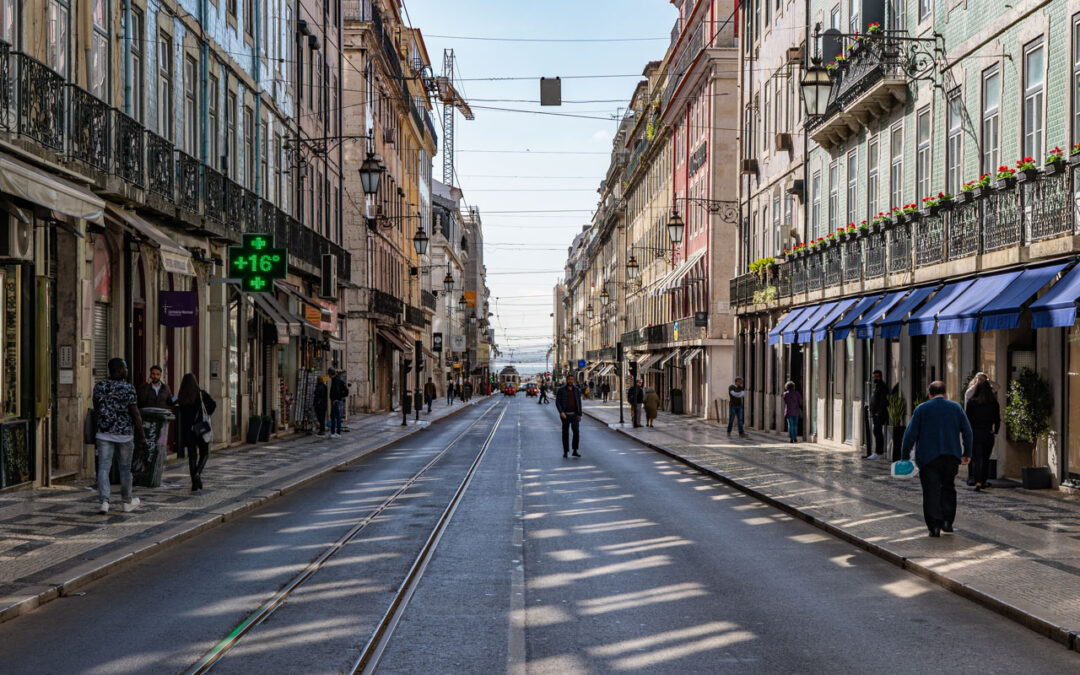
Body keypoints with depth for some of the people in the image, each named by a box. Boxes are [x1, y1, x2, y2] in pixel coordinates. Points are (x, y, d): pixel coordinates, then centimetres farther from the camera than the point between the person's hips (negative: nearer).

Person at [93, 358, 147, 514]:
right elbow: (135, 414, -11)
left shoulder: (99, 386, 2)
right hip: (124, 434, -3)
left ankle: (104, 501, -12)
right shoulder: (128, 388, -11)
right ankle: (128, 502, 24)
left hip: (103, 433, 3)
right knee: (125, 468, 11)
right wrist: (141, 435, -4)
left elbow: (96, 409, 14)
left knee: (103, 467, 1)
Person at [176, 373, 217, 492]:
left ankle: (194, 483, 6)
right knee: (205, 453, 8)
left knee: (192, 455, 9)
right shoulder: (201, 394, -6)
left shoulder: (181, 396, 0)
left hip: (186, 429, 2)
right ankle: (197, 473, -16)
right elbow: (213, 404, -12)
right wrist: (207, 415, 4)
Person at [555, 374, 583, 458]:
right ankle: (565, 451, 14)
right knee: (565, 433, 3)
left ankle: (575, 451, -8)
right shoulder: (561, 390, -3)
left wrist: (580, 415, 8)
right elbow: (557, 402, -7)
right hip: (565, 415, -2)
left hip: (574, 414, 2)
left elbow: (579, 403, 11)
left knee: (576, 431, -12)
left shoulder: (577, 390, 6)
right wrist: (561, 412, -21)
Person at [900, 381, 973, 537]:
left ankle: (935, 526, -4)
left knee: (931, 491, 1)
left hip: (928, 457, -3)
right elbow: (967, 432, 6)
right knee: (948, 488, 19)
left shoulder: (921, 409, -2)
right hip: (951, 456, 3)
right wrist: (967, 453, 14)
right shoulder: (956, 407, 5)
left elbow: (910, 434, -5)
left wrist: (905, 457, 0)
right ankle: (947, 521, 13)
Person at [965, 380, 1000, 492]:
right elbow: (997, 419, 4)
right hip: (988, 434, 2)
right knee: (986, 459, 17)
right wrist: (995, 433, 12)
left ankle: (978, 482, -18)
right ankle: (984, 482, 23)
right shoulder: (994, 402, 0)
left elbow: (967, 418, -3)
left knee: (976, 459, -3)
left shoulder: (971, 402, -4)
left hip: (975, 434, -2)